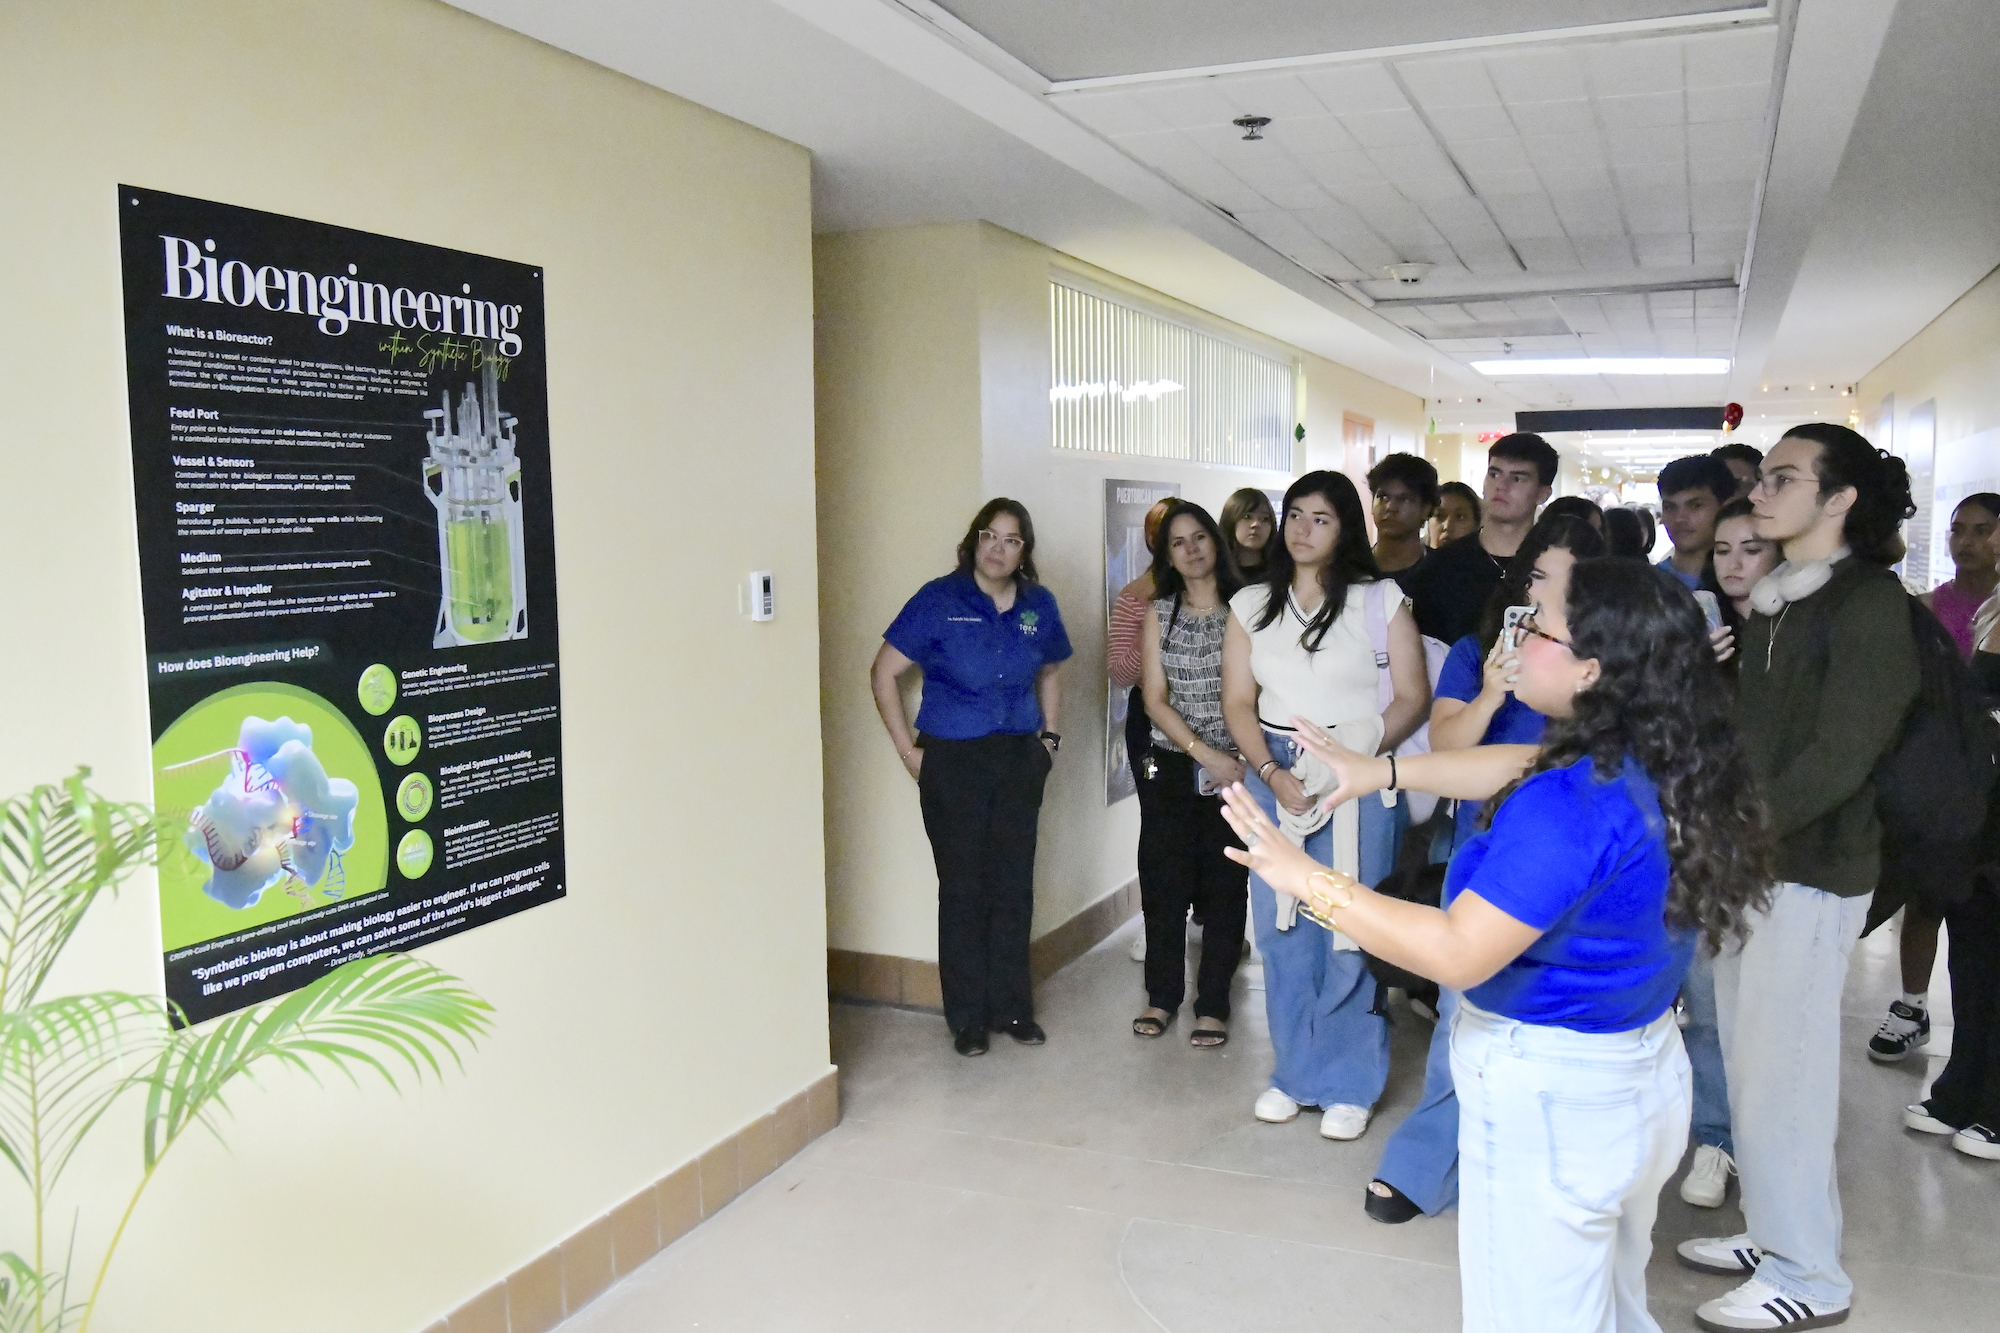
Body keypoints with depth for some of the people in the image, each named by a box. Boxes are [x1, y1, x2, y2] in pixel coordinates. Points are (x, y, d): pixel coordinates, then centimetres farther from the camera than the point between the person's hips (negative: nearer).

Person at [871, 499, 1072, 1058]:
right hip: (953, 761, -3)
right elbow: (884, 672, -6)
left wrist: (1049, 734, 10)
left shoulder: (1038, 606, 4)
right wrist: (907, 749, -8)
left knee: (1014, 886, 9)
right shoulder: (939, 600, -8)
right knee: (963, 888, 3)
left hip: (1019, 760, 4)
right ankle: (967, 1017, 16)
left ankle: (1013, 1006, 23)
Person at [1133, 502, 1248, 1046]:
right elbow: (1156, 700, -1)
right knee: (1163, 881, 6)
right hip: (1172, 766, 2)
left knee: (1224, 884, 3)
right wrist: (1206, 754, -12)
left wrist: (1242, 762, -12)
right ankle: (1162, 994, 22)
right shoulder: (1158, 613, 5)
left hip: (1233, 769, -2)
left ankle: (1213, 1003, 16)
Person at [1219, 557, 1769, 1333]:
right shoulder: (1658, 766, -3)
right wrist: (1384, 771, 14)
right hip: (1642, 1074, 9)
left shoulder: (1572, 808, -30)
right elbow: (1523, 767, 13)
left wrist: (1309, 881, -25)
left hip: (1548, 1098, -9)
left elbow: (1456, 955, -30)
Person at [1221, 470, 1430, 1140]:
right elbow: (1238, 701, 5)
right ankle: (1297, 1072, 21)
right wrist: (1272, 772, -10)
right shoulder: (1251, 605, 9)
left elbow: (1413, 697, -2)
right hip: (1273, 774, 3)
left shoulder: (1380, 600, 0)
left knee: (1352, 933, -1)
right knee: (1280, 929, 6)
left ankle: (1350, 1085, 14)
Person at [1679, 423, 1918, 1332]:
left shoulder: (1867, 603, -11)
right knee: (1748, 1062, 14)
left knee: (1781, 1072, -2)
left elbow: (1838, 758, -18)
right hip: (1745, 860, 8)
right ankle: (1772, 1232, 29)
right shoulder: (1774, 599, 13)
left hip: (1808, 872, -8)